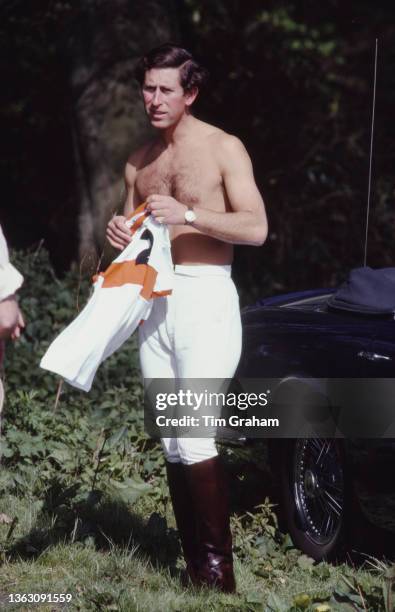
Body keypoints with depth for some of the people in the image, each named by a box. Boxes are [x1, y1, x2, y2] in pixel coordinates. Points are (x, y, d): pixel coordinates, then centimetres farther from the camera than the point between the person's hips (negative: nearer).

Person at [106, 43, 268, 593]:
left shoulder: (224, 149, -3)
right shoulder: (138, 164, 15)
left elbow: (256, 228, -11)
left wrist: (188, 215, -21)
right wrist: (121, 238, 1)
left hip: (205, 296, -6)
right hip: (153, 300, 7)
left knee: (193, 436, -16)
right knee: (171, 442, 5)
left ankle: (219, 571, -10)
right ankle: (195, 566, 9)